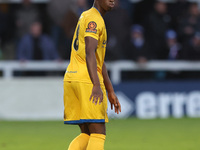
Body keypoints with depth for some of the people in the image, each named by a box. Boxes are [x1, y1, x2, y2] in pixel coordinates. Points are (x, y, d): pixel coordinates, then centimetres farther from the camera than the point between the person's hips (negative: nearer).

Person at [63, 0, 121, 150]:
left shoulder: (86, 17, 24)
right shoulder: (93, 19, -7)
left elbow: (99, 61, 27)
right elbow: (89, 53, -21)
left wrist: (111, 92, 28)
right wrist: (97, 86, -32)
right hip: (87, 81, -9)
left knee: (87, 134, 10)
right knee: (98, 134, -8)